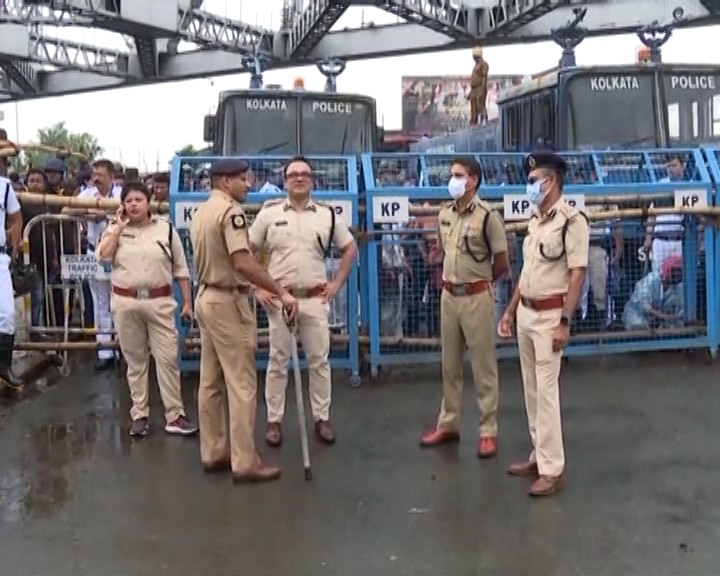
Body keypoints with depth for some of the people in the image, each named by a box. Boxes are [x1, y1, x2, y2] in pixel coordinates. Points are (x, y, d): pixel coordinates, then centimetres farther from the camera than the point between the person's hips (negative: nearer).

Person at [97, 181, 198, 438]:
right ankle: (139, 415, 19)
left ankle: (174, 415, 6)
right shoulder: (115, 229, 6)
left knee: (167, 359, -1)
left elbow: (180, 268, 5)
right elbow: (103, 256, -11)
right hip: (125, 303, 1)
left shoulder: (165, 228, 2)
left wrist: (187, 301, 2)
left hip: (160, 302, -1)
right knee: (135, 361, 10)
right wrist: (119, 226, -9)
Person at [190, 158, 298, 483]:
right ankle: (245, 463, -2)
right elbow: (243, 263, -27)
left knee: (211, 381, 13)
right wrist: (281, 293, -24)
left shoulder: (201, 211, 14)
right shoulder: (230, 210, -16)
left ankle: (213, 452, 21)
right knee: (242, 384, -6)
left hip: (206, 297, 10)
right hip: (228, 302, -10)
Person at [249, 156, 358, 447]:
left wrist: (336, 284, 5)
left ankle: (322, 419, 17)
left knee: (319, 361, 6)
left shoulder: (327, 214, 5)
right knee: (278, 362, 5)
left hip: (315, 300, 1)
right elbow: (247, 252, 5)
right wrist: (257, 288, -2)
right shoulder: (269, 212, 1)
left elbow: (350, 248, 13)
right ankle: (274, 421, 14)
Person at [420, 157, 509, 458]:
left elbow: (502, 264, -9)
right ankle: (447, 424, 27)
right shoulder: (444, 213, 5)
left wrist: (477, 280, 4)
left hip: (477, 298, -6)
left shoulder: (487, 215, -14)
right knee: (450, 365, 15)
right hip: (449, 296, 6)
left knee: (483, 367, 3)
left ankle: (488, 431, 12)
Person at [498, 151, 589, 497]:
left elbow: (577, 274, -17)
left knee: (546, 392, -6)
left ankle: (552, 469, 1)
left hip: (549, 315, -8)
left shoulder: (572, 221, -13)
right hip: (525, 313, 8)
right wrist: (510, 310, 18)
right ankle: (540, 456, 23)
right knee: (531, 390, 13)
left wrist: (564, 322, -21)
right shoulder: (535, 221, 13)